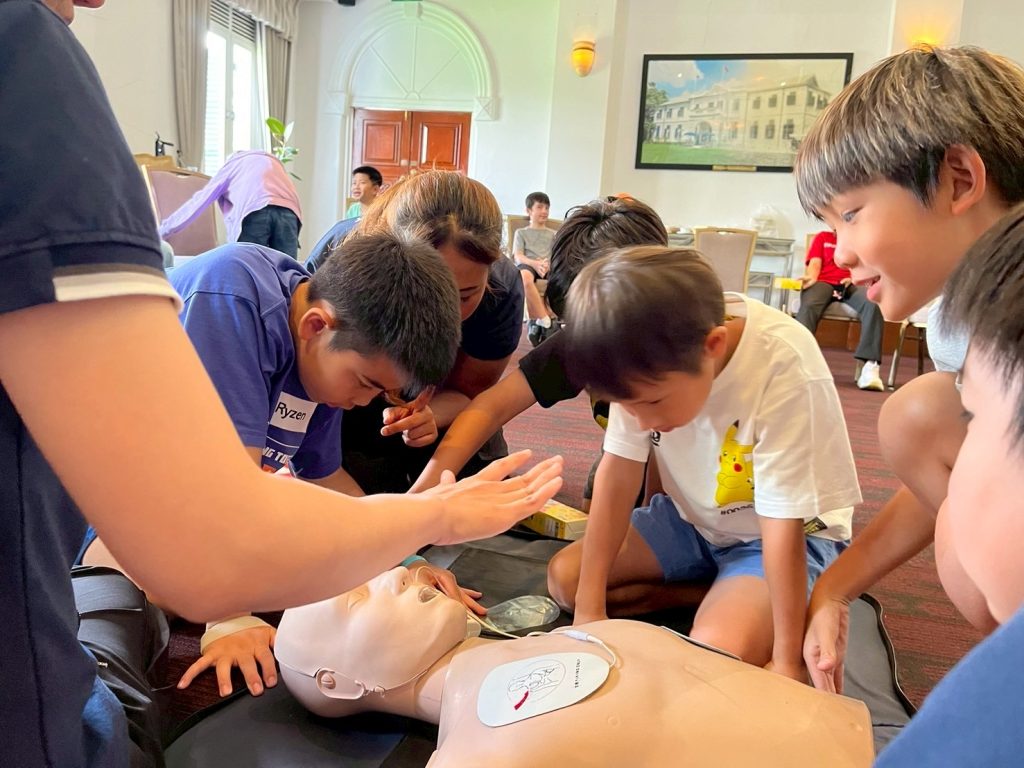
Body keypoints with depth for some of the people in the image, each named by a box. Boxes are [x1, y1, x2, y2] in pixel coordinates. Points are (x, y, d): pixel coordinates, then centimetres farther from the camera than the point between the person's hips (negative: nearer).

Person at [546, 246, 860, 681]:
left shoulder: (783, 369, -34)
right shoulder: (648, 360, -20)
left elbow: (783, 528, -28)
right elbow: (618, 474, -16)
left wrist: (786, 661, -22)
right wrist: (589, 607, -15)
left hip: (787, 530, -5)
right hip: (694, 519, 6)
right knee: (564, 578, -4)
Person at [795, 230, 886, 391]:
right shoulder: (823, 237, 27)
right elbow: (815, 263, 12)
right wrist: (812, 278, -11)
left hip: (852, 285, 1)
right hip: (823, 282, 0)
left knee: (874, 304, -34)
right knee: (809, 306, -36)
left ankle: (869, 365, -44)